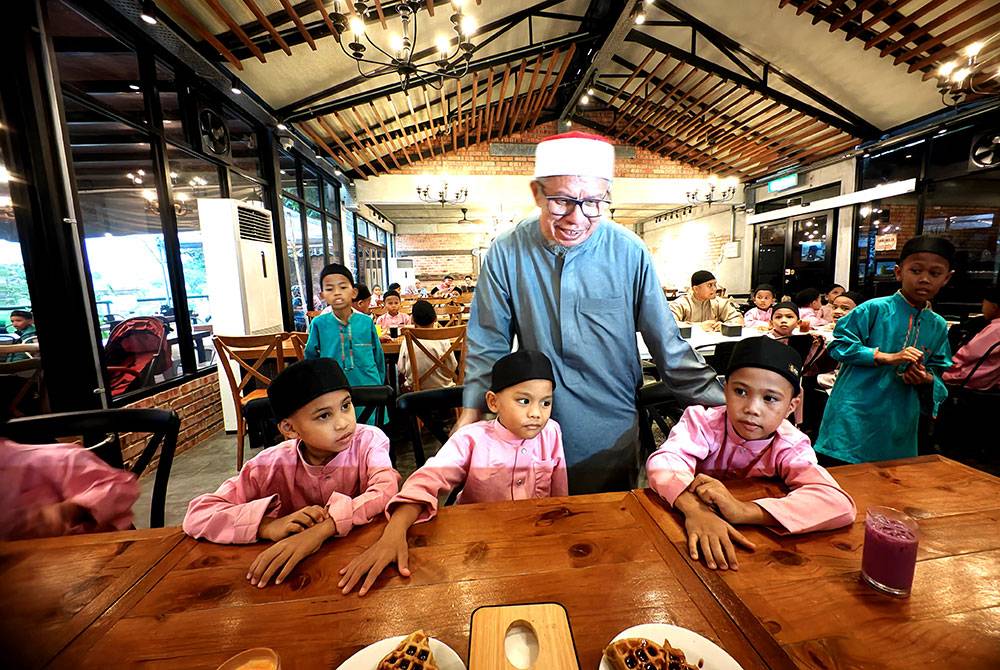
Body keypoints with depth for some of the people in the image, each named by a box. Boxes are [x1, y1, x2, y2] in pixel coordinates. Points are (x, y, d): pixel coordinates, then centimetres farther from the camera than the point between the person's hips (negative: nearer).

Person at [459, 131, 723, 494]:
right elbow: (489, 344, -4)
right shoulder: (507, 252, -12)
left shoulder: (630, 253, -12)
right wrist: (471, 412, -9)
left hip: (614, 435, 0)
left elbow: (667, 345, -5)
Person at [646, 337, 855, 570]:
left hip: (755, 543, 1)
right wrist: (695, 510, -48)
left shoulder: (790, 447, -12)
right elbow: (664, 460, -30)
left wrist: (743, 510, -40)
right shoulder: (703, 420, -15)